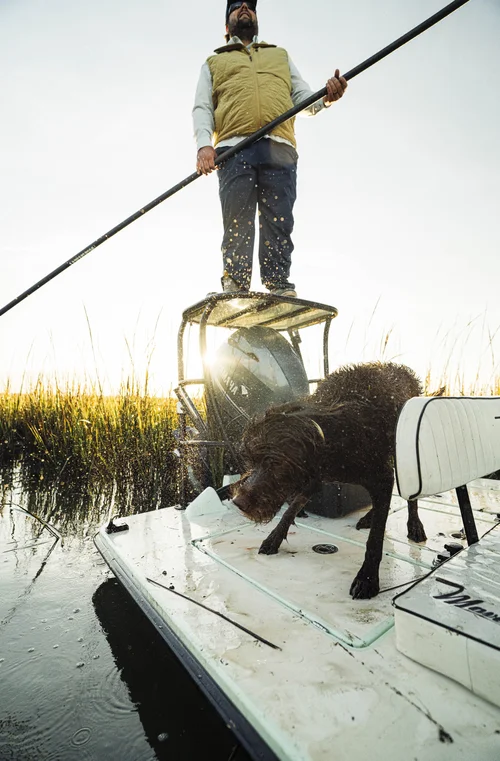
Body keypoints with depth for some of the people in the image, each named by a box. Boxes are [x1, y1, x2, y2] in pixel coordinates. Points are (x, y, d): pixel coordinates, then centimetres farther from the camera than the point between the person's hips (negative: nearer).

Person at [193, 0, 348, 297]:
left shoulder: (281, 56, 37)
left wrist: (327, 97, -1)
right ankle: (234, 289, -18)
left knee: (279, 223, -13)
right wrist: (204, 145, -6)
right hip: (234, 148, -1)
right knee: (237, 222, -15)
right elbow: (202, 108, 15)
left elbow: (303, 98, 24)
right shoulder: (214, 63, 31)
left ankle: (281, 288, -17)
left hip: (279, 148, 1)